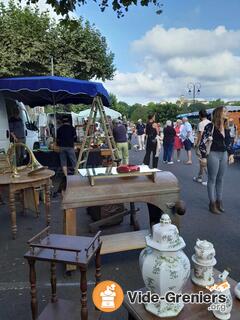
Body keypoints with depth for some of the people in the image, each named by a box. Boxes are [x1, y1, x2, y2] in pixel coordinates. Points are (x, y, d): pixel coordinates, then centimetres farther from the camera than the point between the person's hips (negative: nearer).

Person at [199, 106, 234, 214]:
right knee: (212, 179, 3)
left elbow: (228, 142, 18)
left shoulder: (226, 127, 9)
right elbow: (202, 142, -15)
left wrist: (231, 154, 10)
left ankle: (219, 201, 25)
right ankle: (212, 203, 12)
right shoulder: (210, 126, -13)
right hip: (214, 154, -7)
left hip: (224, 155, 7)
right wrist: (204, 156, -16)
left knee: (220, 179, 13)